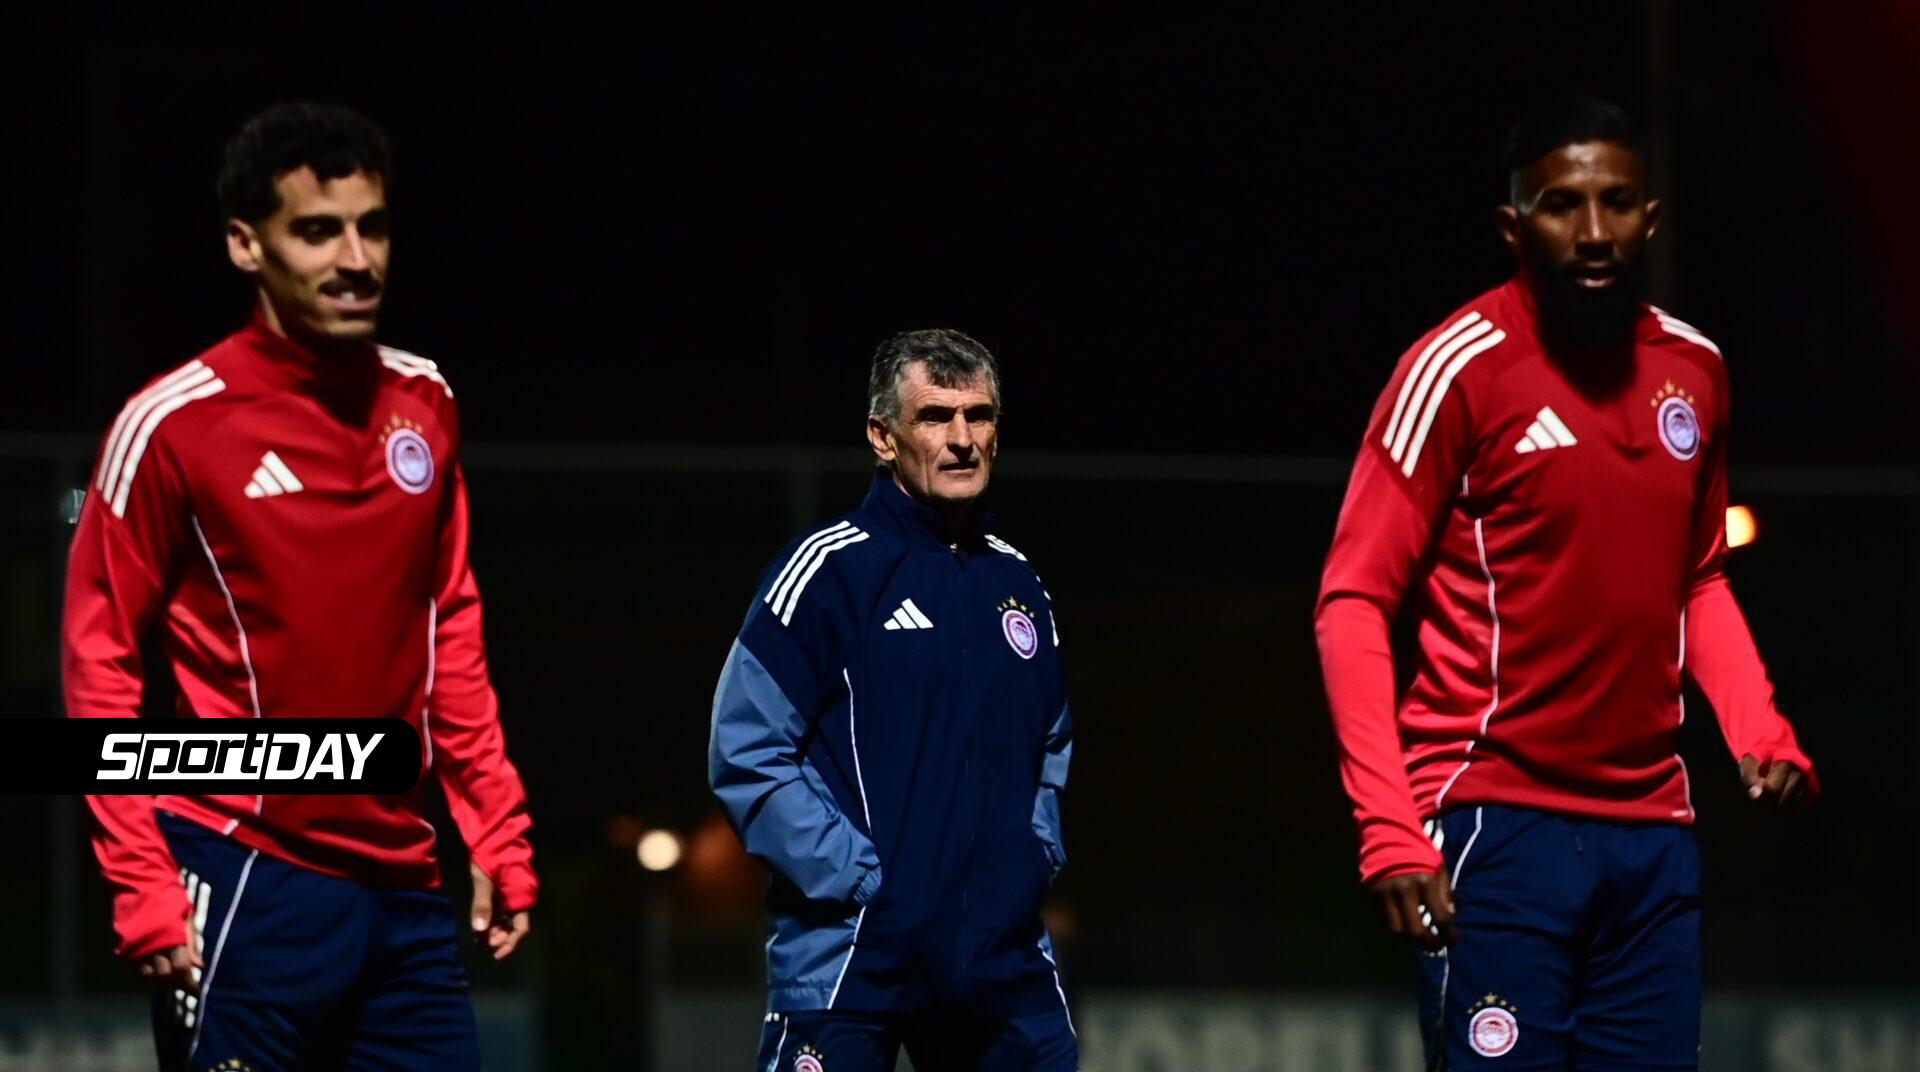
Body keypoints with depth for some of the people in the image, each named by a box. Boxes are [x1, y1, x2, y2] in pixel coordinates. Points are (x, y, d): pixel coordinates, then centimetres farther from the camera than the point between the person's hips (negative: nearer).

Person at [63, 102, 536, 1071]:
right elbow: (99, 660, -5)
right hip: (247, 887, -5)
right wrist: (143, 883, -12)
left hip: (403, 884, 5)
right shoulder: (175, 425, -7)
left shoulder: (424, 404, 9)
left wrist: (496, 833, 11)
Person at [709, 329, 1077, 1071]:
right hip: (848, 952, -6)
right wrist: (862, 883, -14)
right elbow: (746, 754, -10)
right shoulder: (828, 571, -6)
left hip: (1003, 955, 6)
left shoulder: (1015, 584, 14)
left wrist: (1034, 858, 11)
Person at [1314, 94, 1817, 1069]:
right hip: (1497, 827, -6)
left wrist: (1758, 731, 5)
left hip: (1652, 829, 6)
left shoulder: (1695, 370, 10)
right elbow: (1353, 604, -8)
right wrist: (1389, 828, -18)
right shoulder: (1458, 369, -8)